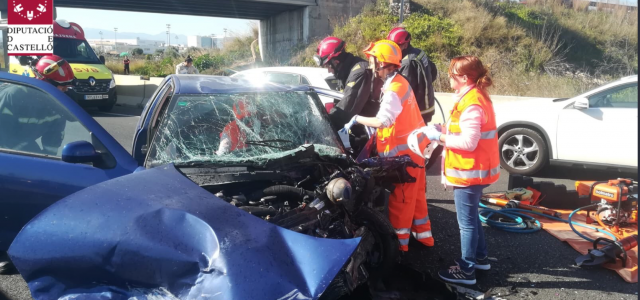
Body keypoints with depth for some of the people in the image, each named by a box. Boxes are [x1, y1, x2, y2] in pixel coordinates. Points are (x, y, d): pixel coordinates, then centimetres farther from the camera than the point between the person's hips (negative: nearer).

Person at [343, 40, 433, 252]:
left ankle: (399, 241, 11)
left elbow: (383, 121, -36)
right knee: (415, 194, 19)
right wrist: (375, 134, 6)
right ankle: (423, 234, 31)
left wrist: (356, 119, -25)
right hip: (412, 147, 10)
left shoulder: (394, 89, -23)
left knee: (399, 198, 0)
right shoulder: (400, 82, 9)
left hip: (404, 151, -10)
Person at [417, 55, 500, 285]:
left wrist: (439, 137, -18)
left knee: (466, 221, 1)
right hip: (474, 169, 11)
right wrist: (443, 129, 4)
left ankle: (466, 271, 13)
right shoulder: (474, 97, 10)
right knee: (471, 216, 23)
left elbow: (469, 142, -27)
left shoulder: (472, 104, -23)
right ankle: (480, 257, 37)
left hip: (470, 171, -11)